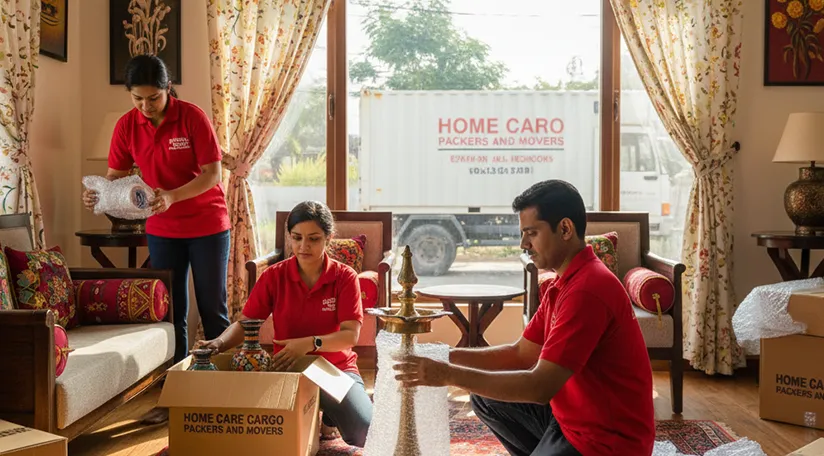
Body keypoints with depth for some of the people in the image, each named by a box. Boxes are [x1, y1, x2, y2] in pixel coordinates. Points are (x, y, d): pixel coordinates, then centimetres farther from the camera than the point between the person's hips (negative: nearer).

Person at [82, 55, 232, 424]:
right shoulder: (127, 125, -4)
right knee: (169, 312, 8)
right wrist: (96, 194, -24)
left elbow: (212, 174, -18)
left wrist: (172, 196, -32)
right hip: (162, 230, 4)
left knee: (213, 310, 4)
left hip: (207, 226, -4)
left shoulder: (192, 117, -16)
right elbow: (114, 178, -2)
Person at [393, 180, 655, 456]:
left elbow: (540, 387, -29)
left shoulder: (587, 289, -26)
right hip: (573, 414, 10)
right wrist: (449, 355, -2)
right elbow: (522, 354, 9)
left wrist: (449, 374, -26)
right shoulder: (566, 281, 8)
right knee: (486, 398, 12)